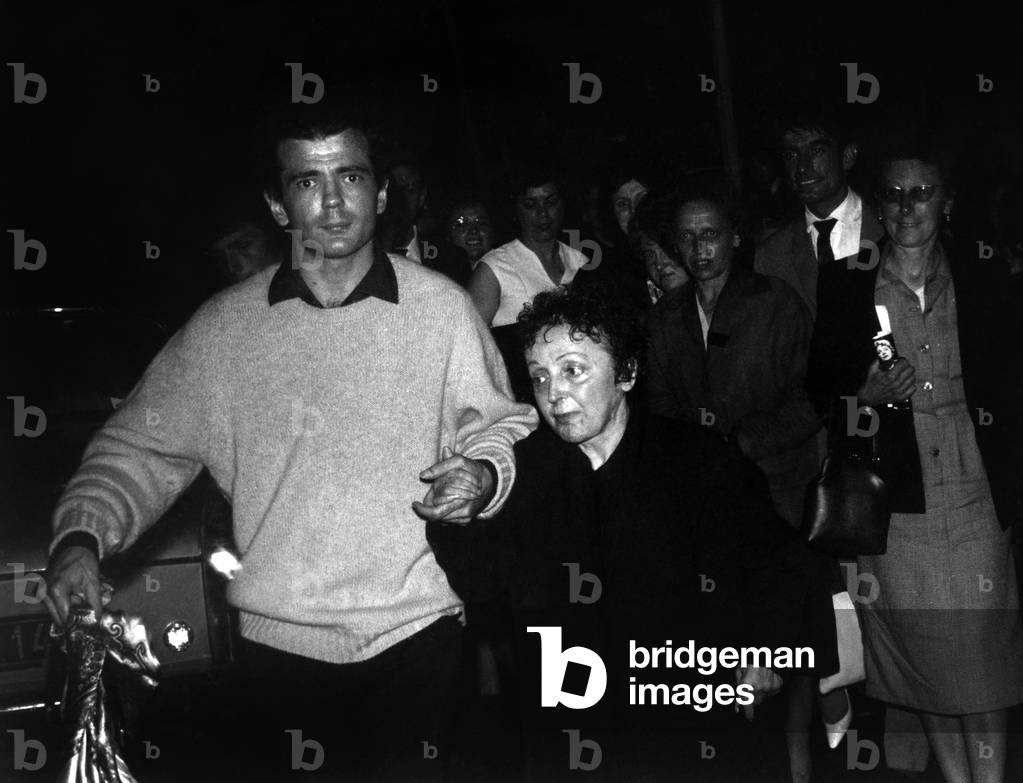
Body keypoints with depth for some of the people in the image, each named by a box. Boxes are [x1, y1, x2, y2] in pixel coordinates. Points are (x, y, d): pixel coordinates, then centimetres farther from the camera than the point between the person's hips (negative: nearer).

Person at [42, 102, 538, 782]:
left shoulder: (442, 307, -4)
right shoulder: (225, 326, -1)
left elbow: (498, 427, 5)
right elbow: (143, 446, 4)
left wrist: (483, 475, -15)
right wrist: (81, 534, -10)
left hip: (416, 633, -1)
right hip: (280, 643, 1)